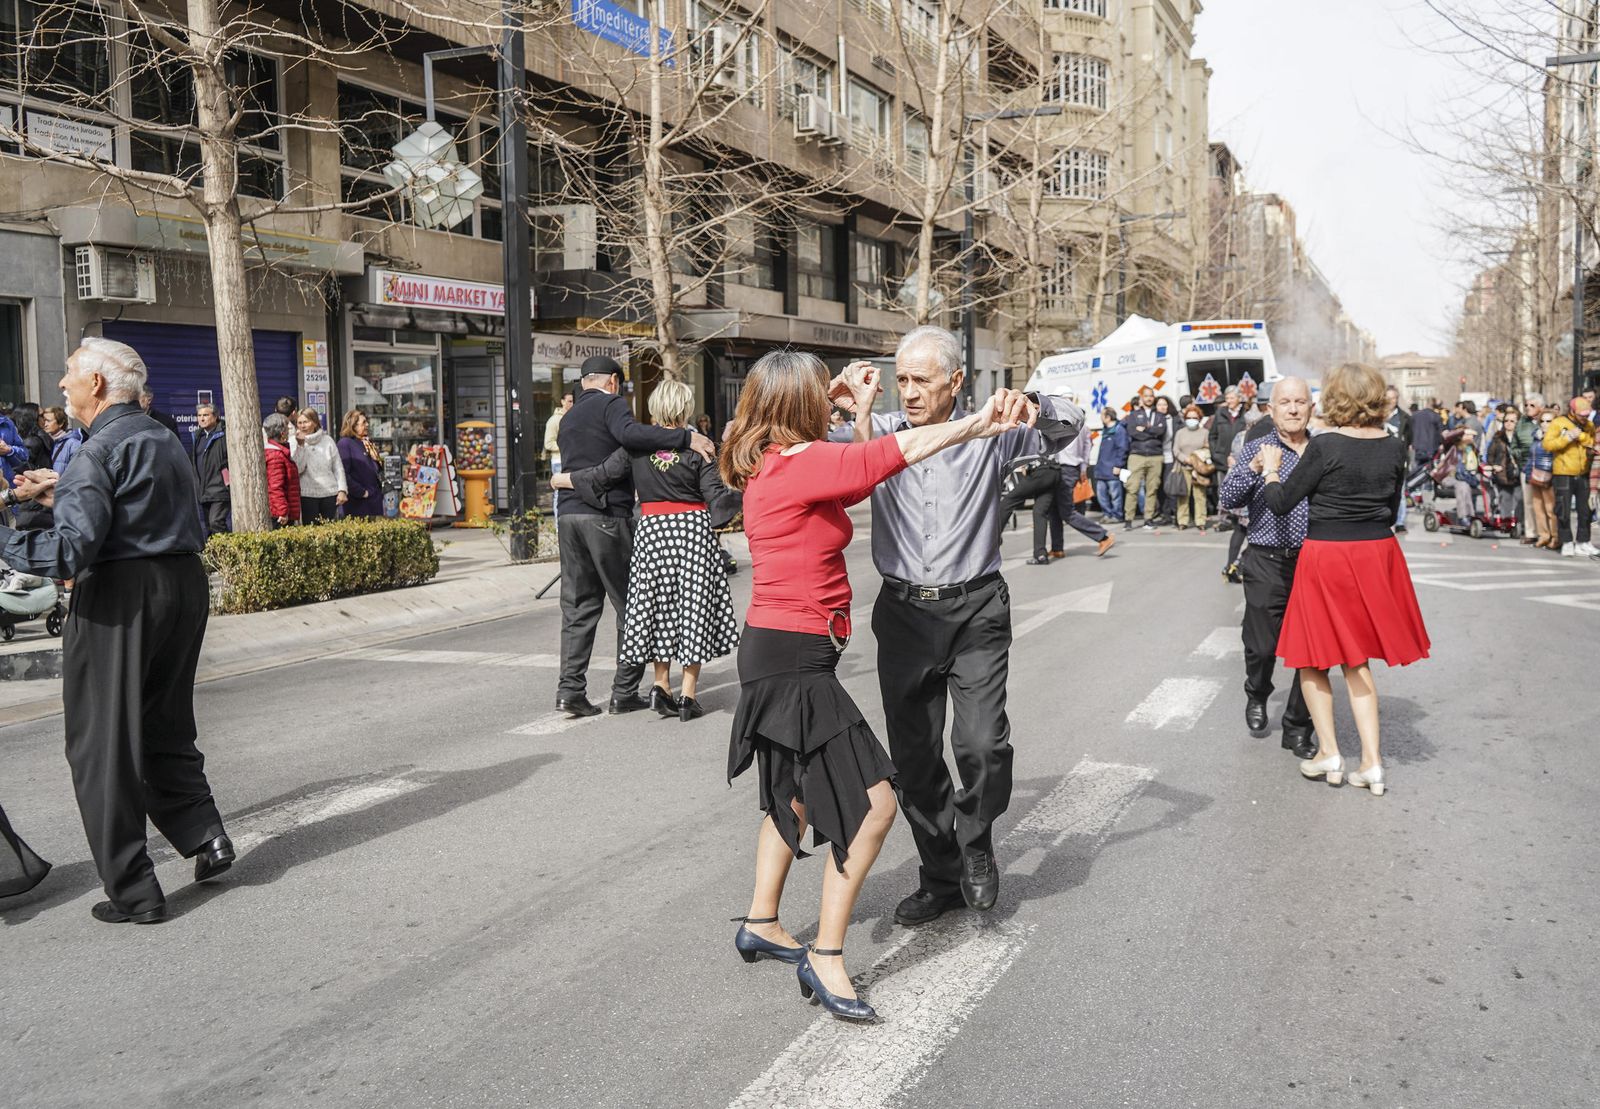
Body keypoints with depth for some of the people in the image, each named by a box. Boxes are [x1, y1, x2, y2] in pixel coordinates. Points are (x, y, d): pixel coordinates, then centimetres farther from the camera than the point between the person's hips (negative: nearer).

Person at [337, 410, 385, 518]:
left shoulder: (367, 443, 15)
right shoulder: (345, 443, -10)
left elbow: (378, 468, 21)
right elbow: (344, 474, -20)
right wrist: (361, 492, -17)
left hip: (375, 499, 8)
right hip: (358, 502, -8)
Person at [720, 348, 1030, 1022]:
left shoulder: (777, 467, 10)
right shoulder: (798, 464, -18)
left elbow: (856, 477, 24)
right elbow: (904, 449, -17)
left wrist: (861, 412, 18)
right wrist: (978, 422, -7)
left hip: (780, 655, 11)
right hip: (792, 659, -11)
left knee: (798, 795, 25)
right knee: (873, 803, -10)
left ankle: (761, 924, 39)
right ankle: (825, 959, -1)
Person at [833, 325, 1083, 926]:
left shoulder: (988, 433, 1)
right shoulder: (880, 431, 4)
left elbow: (1069, 424, -5)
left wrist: (1032, 407, -27)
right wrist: (840, 406, -22)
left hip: (975, 611, -2)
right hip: (903, 612, 2)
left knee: (983, 744, -15)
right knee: (913, 754, 8)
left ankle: (974, 839, 16)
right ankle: (942, 876, 26)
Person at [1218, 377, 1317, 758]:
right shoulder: (1254, 449, 3)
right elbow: (1228, 499, -8)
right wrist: (1254, 468, -23)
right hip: (1268, 564, -2)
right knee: (1262, 645, 4)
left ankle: (1297, 728, 15)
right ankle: (1257, 698, 35)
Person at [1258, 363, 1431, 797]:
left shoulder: (1325, 446, -15)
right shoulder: (1394, 447, 1)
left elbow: (1280, 502, -9)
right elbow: (1391, 508, 11)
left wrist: (1270, 469, 8)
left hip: (1326, 554, -5)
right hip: (1379, 552, 5)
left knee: (1313, 656, 12)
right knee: (1356, 660, 14)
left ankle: (1329, 753, 12)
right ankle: (1371, 761, 12)